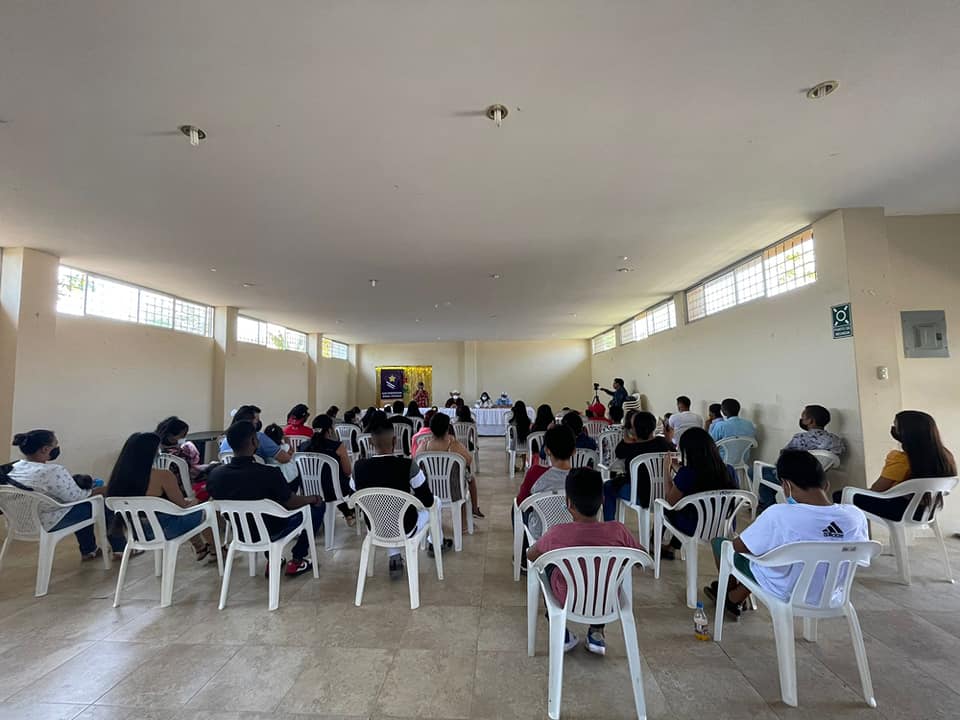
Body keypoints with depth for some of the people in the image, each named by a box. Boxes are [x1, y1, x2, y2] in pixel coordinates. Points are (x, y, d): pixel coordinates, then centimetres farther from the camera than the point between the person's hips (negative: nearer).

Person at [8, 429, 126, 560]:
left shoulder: (13, 468, -2)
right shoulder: (53, 471, -29)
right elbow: (75, 497, -20)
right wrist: (100, 490, -3)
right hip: (48, 523, -9)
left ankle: (88, 550, 37)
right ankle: (120, 547, 22)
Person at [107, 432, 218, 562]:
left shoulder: (119, 474, -10)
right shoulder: (163, 476, -29)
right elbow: (182, 506, -14)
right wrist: (192, 502, 9)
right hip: (163, 530, -6)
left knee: (189, 503, 29)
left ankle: (200, 548, 46)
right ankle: (214, 551, 40)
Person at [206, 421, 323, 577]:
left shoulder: (215, 474, -18)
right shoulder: (269, 474, -33)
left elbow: (217, 500, 5)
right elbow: (291, 503, -15)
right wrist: (314, 498, 5)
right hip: (270, 533, -5)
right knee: (318, 506, 11)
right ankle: (296, 561, 17)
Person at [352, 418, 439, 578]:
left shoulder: (359, 467, -17)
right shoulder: (408, 466, -27)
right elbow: (428, 501, -16)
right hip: (405, 530, -3)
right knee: (436, 502, 25)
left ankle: (394, 557, 29)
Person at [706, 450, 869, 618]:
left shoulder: (780, 515, -34)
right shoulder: (856, 515, -20)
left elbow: (738, 547, -19)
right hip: (829, 596, 5)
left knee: (720, 543, 16)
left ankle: (730, 590, 44)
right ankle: (734, 599, 41)